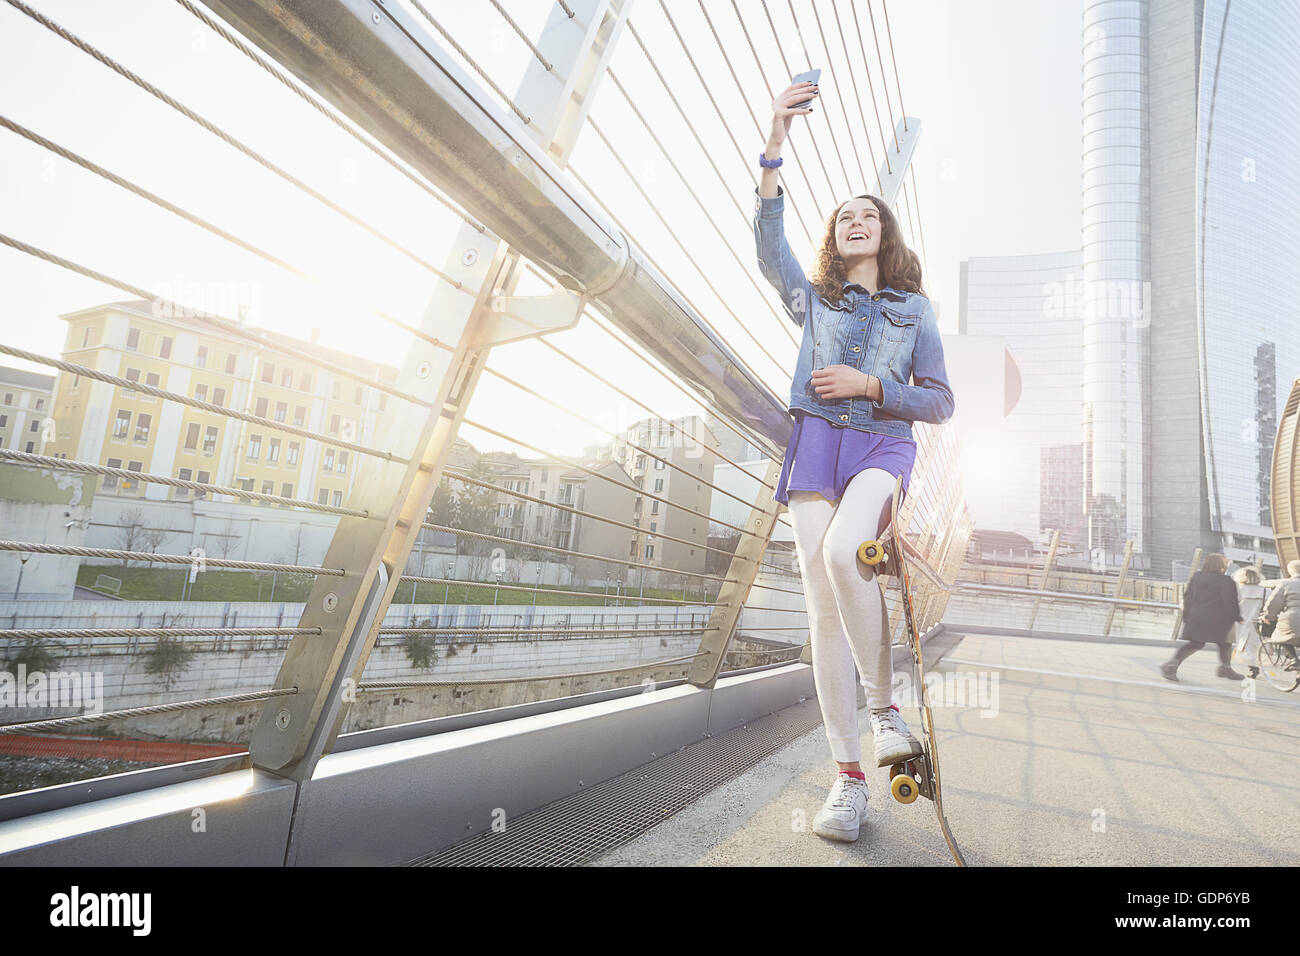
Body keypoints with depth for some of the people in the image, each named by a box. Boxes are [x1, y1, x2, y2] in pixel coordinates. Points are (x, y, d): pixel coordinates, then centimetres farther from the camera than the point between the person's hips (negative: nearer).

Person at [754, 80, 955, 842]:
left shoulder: (915, 309, 16)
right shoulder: (814, 299, 18)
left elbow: (940, 402, 10)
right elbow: (770, 245, 0)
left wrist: (868, 385, -6)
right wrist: (774, 146, -10)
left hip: (883, 444, -1)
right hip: (816, 443, 2)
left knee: (843, 553, -34)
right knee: (824, 607, -8)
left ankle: (884, 706, -12)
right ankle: (850, 777, -2)